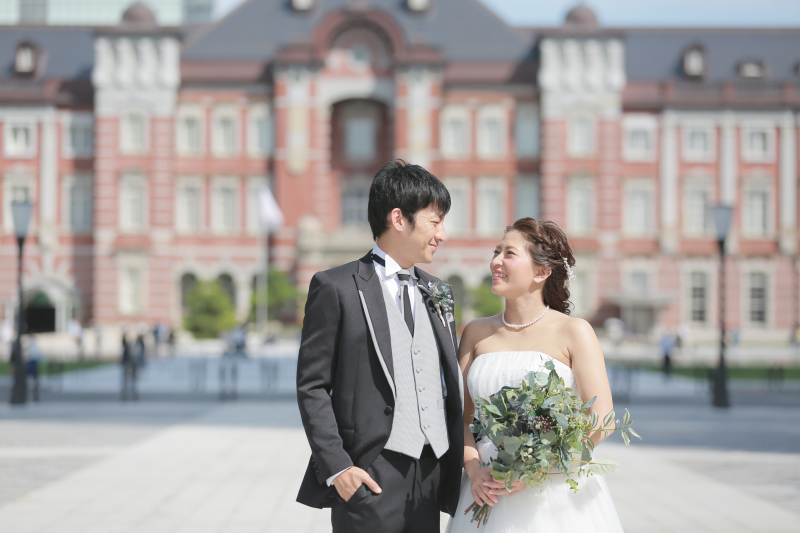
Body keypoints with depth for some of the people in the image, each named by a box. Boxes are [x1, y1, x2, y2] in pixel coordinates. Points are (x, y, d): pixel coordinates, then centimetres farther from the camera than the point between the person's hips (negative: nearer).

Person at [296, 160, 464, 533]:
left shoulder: (437, 292, 16)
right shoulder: (336, 288, -3)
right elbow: (312, 386, -5)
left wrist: (458, 466, 9)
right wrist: (336, 467, -13)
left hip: (431, 475, 6)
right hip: (371, 477, -6)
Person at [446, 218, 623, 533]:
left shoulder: (574, 332, -3)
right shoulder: (476, 333, 8)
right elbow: (459, 415, 7)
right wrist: (474, 469, -11)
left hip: (558, 497, -3)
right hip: (489, 497, 3)